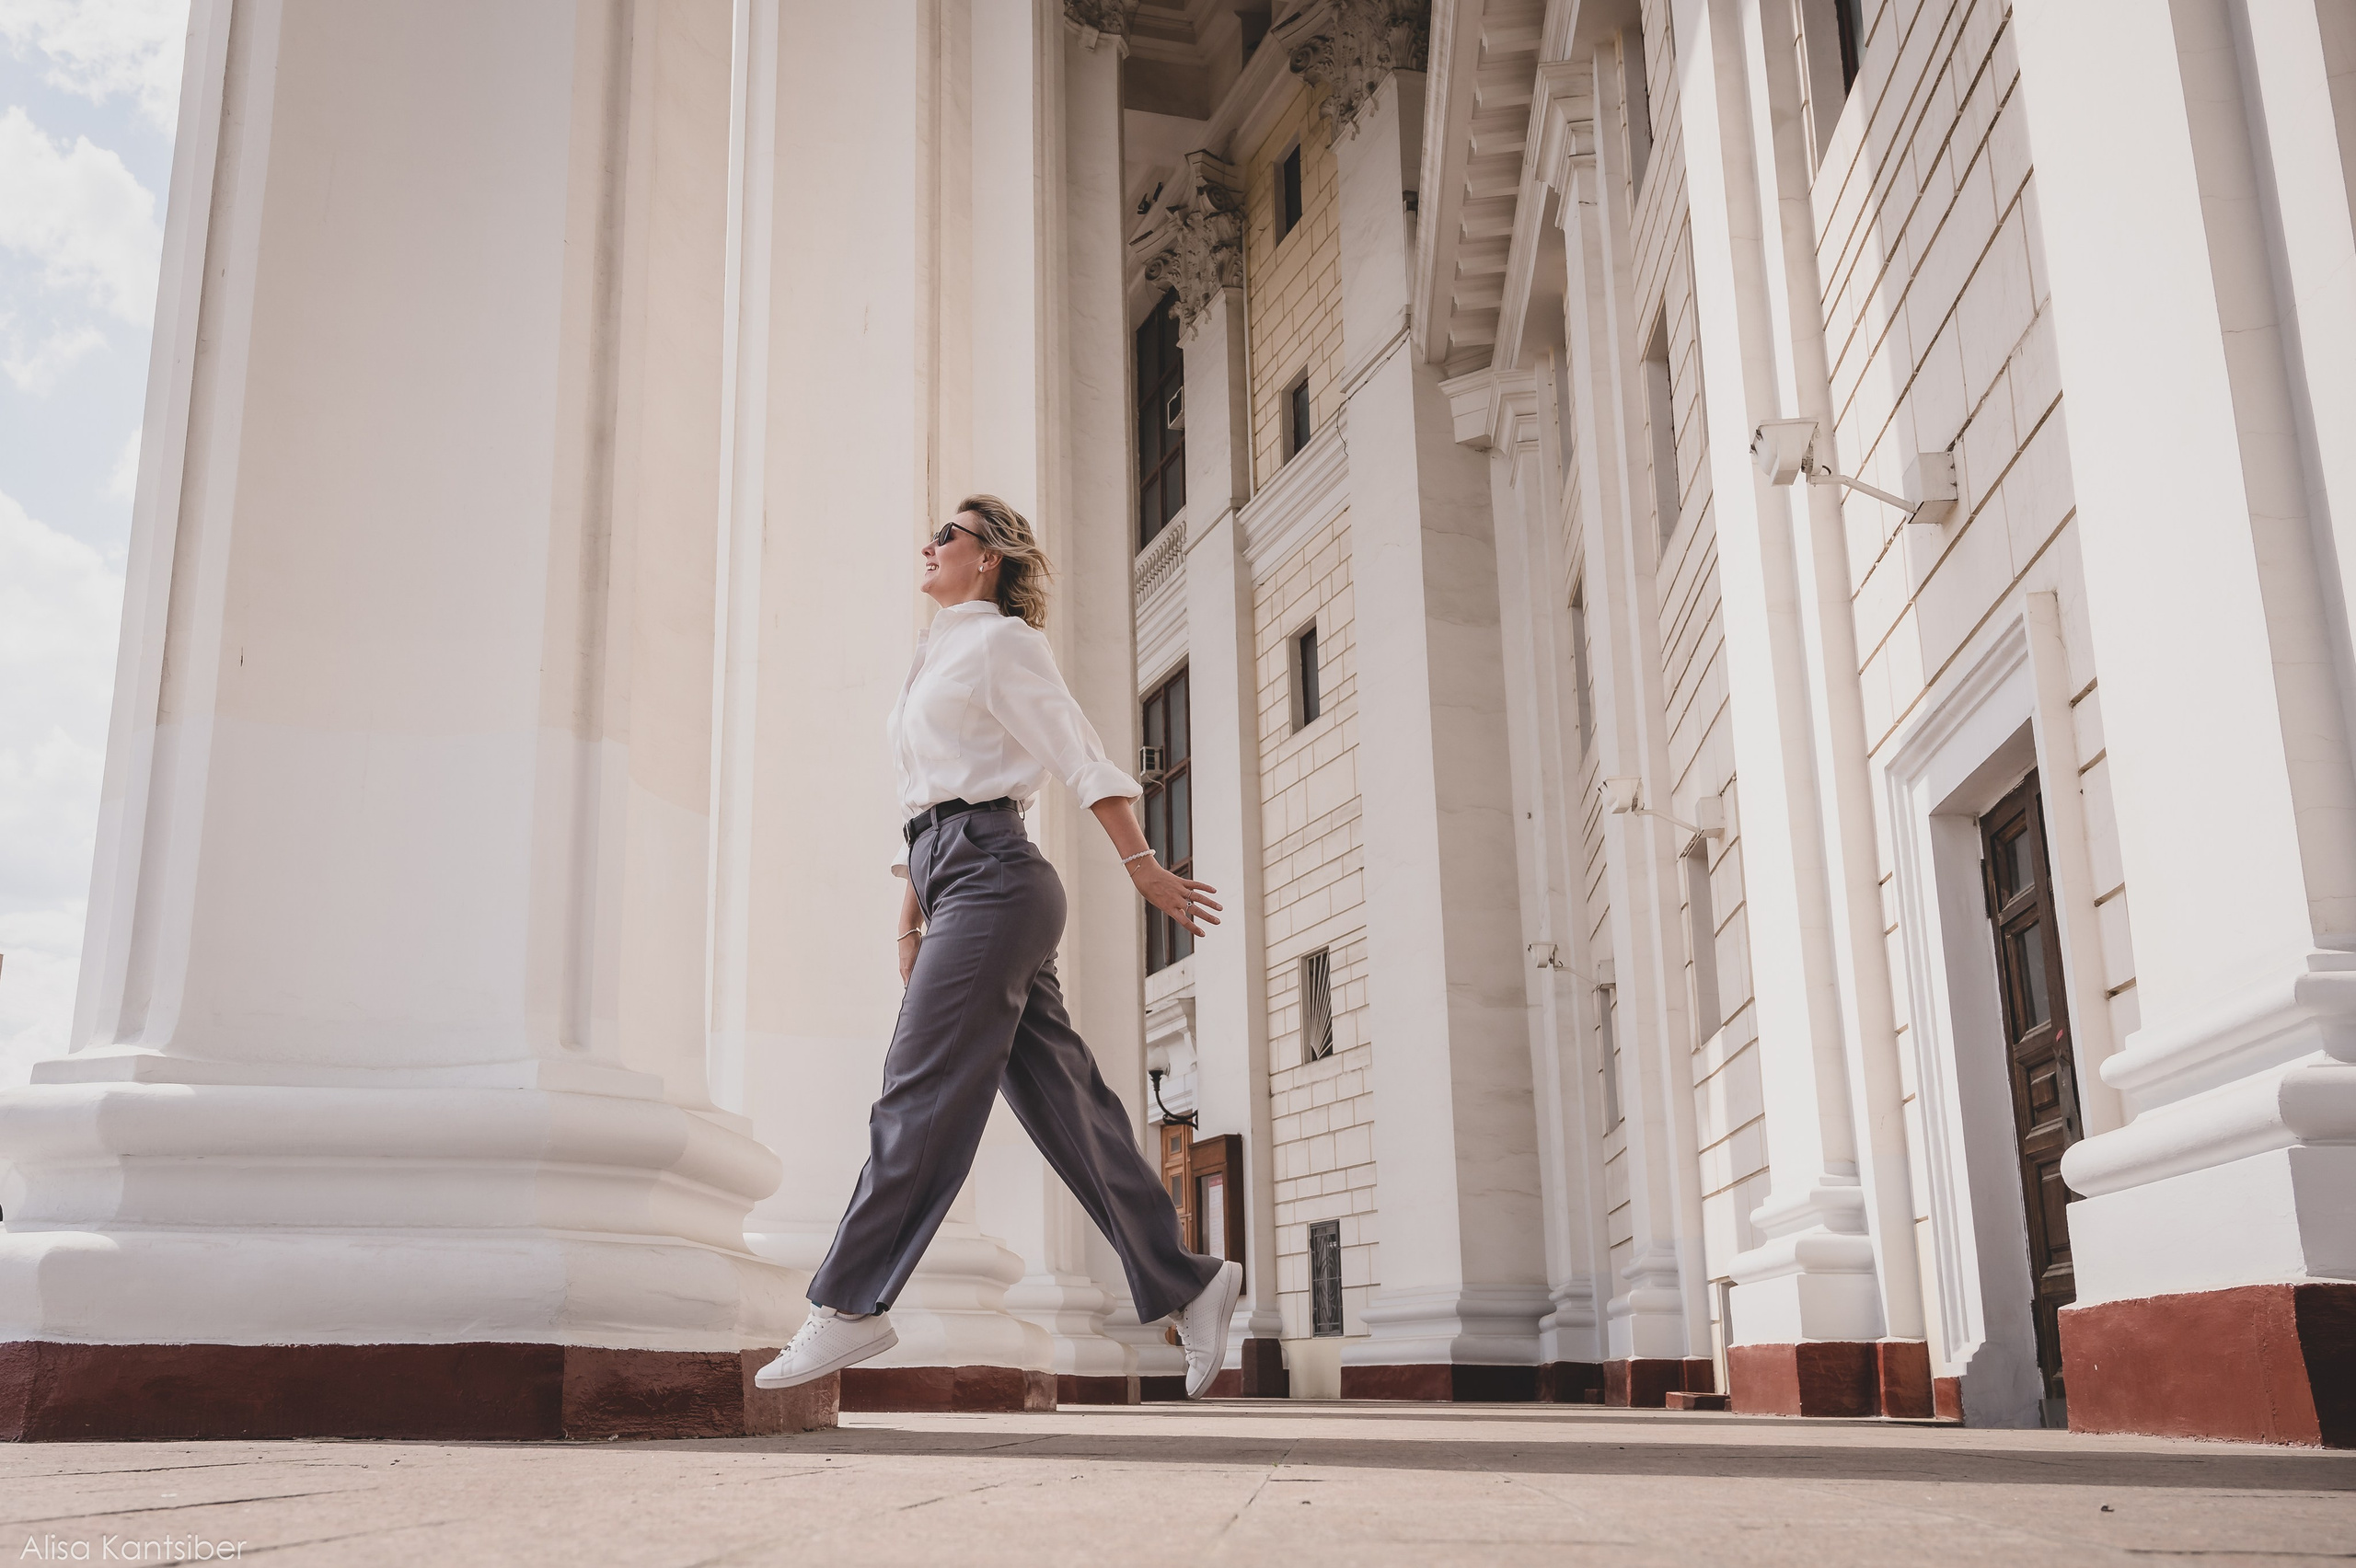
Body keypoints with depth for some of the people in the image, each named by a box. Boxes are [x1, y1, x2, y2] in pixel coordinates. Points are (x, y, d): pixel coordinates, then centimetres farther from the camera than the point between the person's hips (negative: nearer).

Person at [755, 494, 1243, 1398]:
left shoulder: (999, 641, 1)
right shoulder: (935, 662, 26)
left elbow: (1081, 757, -7)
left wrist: (1142, 866, -14)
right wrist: (911, 924, 22)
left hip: (991, 874, -9)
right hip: (953, 881, 9)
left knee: (921, 1088, -10)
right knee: (1063, 1102, 5)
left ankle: (851, 1304, -6)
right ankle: (1184, 1285, 8)